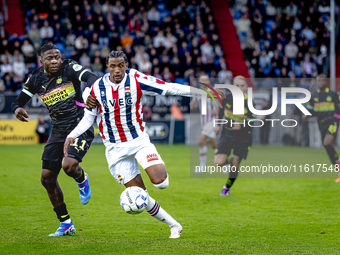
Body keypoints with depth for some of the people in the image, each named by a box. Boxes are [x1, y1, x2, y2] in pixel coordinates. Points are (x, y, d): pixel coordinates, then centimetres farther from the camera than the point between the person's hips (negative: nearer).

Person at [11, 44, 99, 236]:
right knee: (47, 178, 2)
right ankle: (66, 224, 16)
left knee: (69, 165, -29)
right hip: (58, 131, 6)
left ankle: (82, 180, 11)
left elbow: (91, 77, -25)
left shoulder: (69, 68, -10)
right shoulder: (36, 79, 3)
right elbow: (19, 101, 8)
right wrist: (17, 109, -16)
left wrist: (92, 94, -47)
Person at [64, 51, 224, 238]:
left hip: (139, 140, -2)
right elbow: (88, 118, 9)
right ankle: (174, 225, 14)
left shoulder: (136, 79, -9)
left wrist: (202, 92, -14)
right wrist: (72, 136, -5)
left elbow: (168, 88, -10)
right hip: (115, 149, 2)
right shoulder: (97, 88, -2)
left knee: (160, 182, -23)